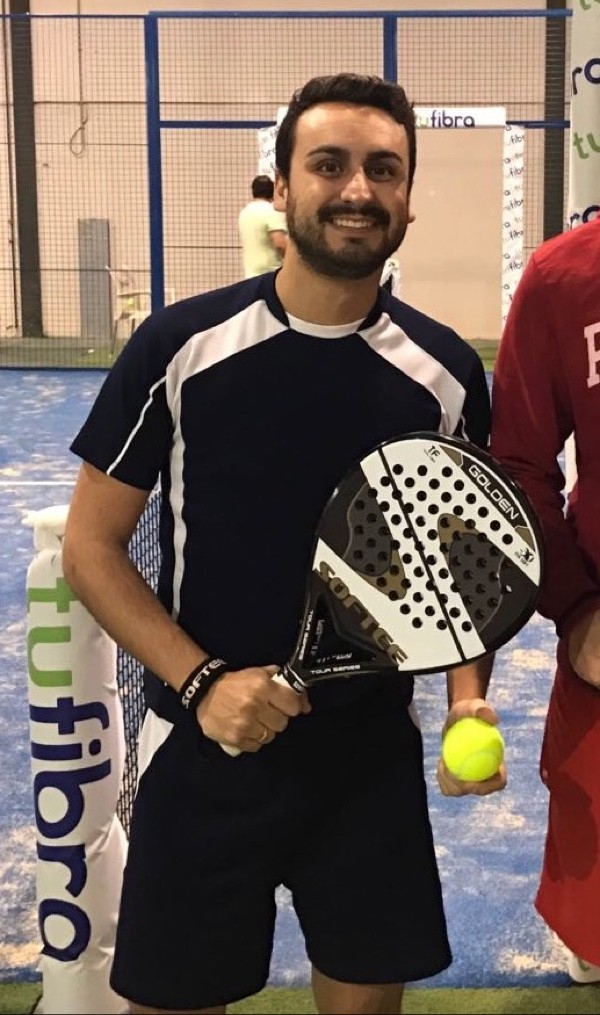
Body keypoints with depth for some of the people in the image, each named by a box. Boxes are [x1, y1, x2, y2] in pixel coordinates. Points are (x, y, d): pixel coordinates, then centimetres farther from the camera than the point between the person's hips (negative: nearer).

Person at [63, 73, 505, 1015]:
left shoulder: (447, 372, -3)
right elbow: (90, 545, -4)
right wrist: (203, 681, -15)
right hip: (203, 749, -1)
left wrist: (467, 698, -10)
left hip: (376, 757, 2)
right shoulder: (177, 347, -10)